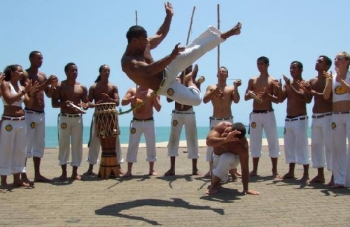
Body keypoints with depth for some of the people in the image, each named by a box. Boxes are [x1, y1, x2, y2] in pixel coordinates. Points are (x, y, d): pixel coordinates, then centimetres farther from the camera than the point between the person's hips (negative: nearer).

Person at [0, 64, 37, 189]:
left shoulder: (22, 87, 12)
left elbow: (29, 104, 9)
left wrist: (31, 93, -6)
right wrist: (24, 91, -18)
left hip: (22, 121, 7)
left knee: (20, 150, 9)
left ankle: (17, 179, 17)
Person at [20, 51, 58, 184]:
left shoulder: (43, 75, 15)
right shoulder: (25, 74, -5)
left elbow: (49, 94, 16)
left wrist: (53, 86, -3)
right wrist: (46, 83, -23)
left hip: (41, 114, 8)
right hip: (30, 113, -8)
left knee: (40, 145, 10)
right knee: (26, 144, -7)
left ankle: (37, 174, 16)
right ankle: (23, 175, -5)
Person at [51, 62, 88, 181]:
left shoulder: (82, 87, 9)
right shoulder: (59, 86, 2)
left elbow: (87, 102, 10)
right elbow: (54, 103, -2)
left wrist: (84, 105, -13)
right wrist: (63, 103, -22)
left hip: (78, 118, 2)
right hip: (64, 118, -2)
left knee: (77, 144, 2)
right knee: (63, 144, 0)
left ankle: (75, 172, 9)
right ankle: (64, 172, 9)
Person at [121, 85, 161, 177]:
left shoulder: (153, 92, 3)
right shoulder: (132, 91, 5)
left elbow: (158, 108, -3)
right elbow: (123, 102, -6)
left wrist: (154, 97, -18)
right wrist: (132, 98, -23)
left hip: (149, 122, 1)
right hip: (136, 122, 0)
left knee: (151, 145, 2)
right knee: (132, 145, -3)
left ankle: (151, 170, 12)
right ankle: (129, 170, 1)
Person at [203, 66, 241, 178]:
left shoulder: (231, 89, 7)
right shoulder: (211, 87, 8)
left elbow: (236, 100, -8)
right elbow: (205, 100, -6)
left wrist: (236, 87, -18)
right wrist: (214, 92, -19)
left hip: (228, 120, 0)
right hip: (215, 120, 0)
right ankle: (211, 170, 9)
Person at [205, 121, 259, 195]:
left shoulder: (242, 146, -38)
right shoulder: (222, 126, -34)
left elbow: (245, 168, -34)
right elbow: (209, 141, -46)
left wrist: (246, 189, -36)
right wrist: (225, 139, -60)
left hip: (233, 158, -3)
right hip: (217, 156, 4)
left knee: (226, 159, -38)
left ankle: (214, 185, -19)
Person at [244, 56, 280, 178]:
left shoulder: (273, 81, 2)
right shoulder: (252, 80, 11)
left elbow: (277, 100, -4)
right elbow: (245, 97, 9)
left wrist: (268, 95, -23)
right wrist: (250, 94, -14)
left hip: (268, 114, -3)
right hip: (255, 114, 3)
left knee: (273, 142, -3)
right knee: (255, 142, 5)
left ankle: (274, 170, 4)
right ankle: (254, 169, 12)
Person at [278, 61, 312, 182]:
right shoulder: (288, 84, 13)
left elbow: (303, 98, -22)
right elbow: (281, 99, 5)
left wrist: (290, 86, -24)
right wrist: (279, 87, -11)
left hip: (300, 119, -7)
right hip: (288, 119, 7)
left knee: (302, 146, -8)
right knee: (289, 146, 10)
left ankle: (306, 175, -4)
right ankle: (291, 172, 19)